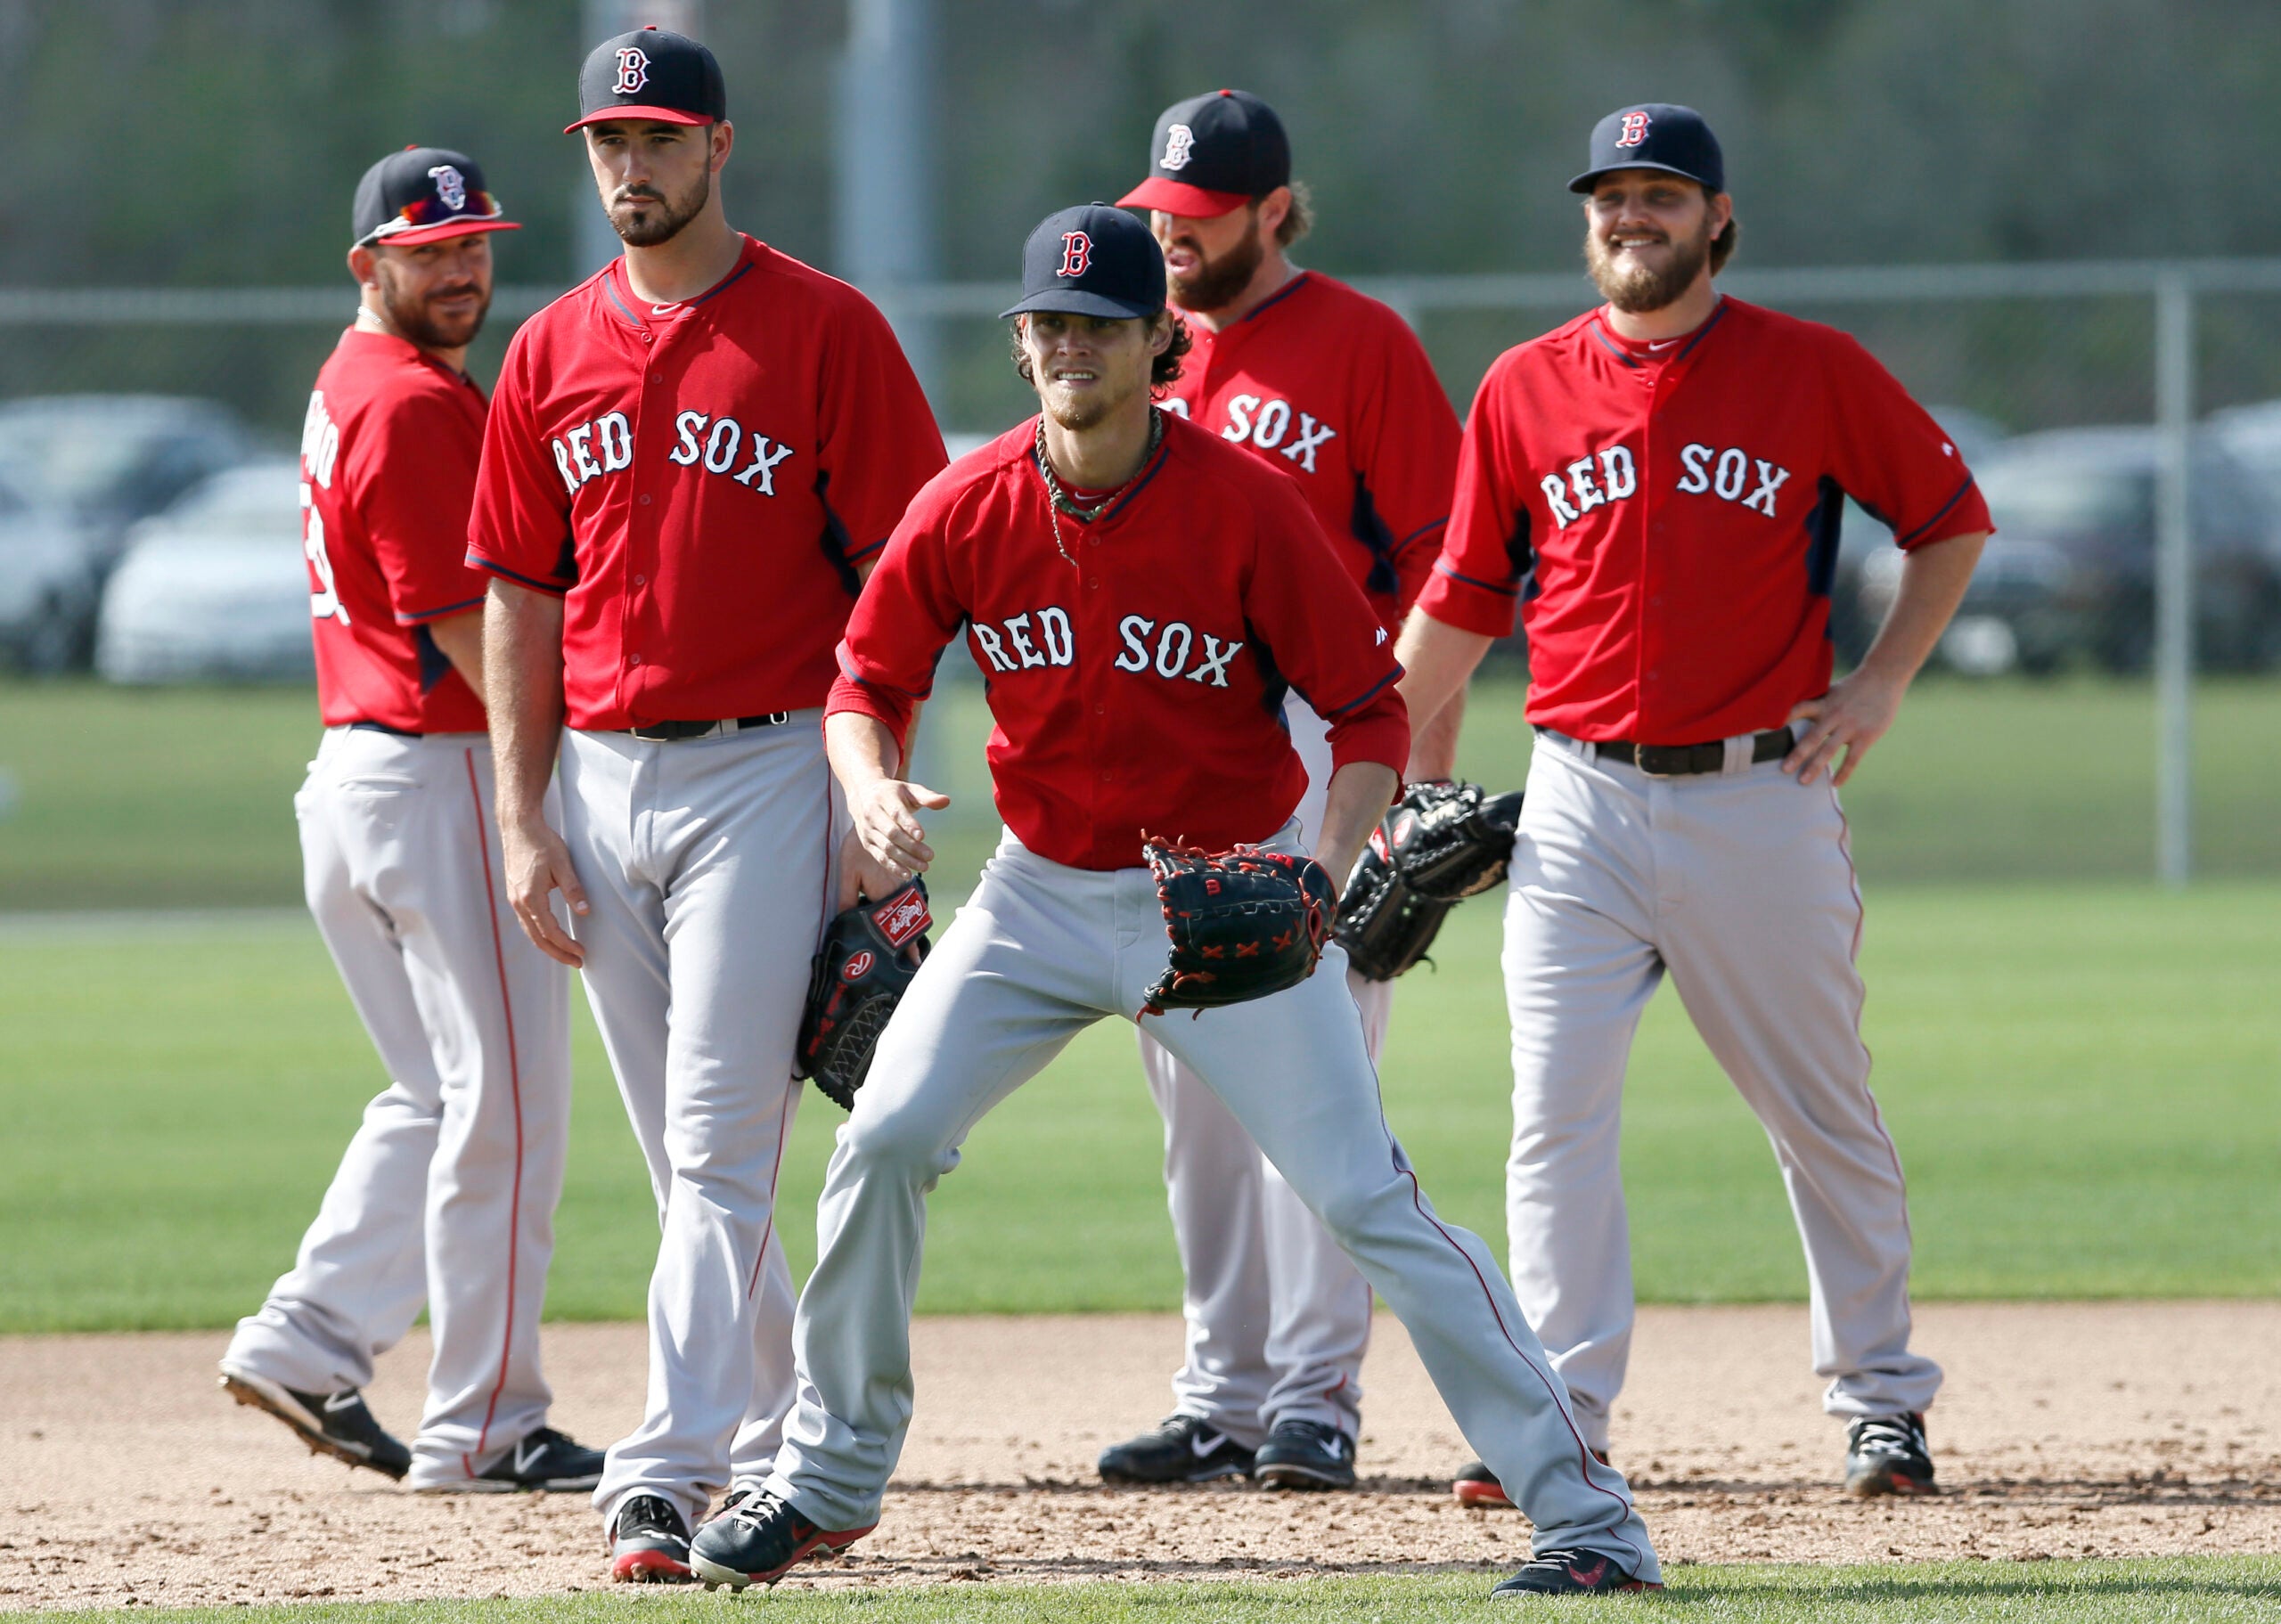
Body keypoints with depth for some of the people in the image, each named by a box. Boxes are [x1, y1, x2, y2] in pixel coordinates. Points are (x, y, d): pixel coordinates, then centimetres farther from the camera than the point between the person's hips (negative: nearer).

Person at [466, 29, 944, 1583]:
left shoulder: (825, 330, -4)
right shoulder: (552, 352, 11)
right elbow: (521, 595, 12)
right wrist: (524, 817, 5)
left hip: (766, 769, -5)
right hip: (601, 779, 5)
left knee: (719, 1145, -11)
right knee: (685, 1154, 11)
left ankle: (670, 1477, -15)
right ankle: (787, 1435, 22)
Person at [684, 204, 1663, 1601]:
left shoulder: (1246, 504, -17)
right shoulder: (969, 507, -7)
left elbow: (1372, 708, -11)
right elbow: (868, 682, 3)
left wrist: (1323, 872, -27)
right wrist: (874, 793, -19)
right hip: (1042, 895, 4)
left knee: (1367, 1199, -11)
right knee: (884, 1145, -7)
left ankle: (1587, 1514, -9)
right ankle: (828, 1483, 12)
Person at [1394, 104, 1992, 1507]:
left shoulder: (1815, 374, 0)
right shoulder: (1527, 391, 6)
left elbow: (1953, 517, 10)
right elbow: (1461, 606, 11)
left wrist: (1881, 685, 0)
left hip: (1763, 796, -2)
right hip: (1582, 799, 2)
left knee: (1825, 1114, 7)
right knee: (1557, 1110, -6)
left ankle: (1882, 1399, 19)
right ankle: (1565, 1415, -3)